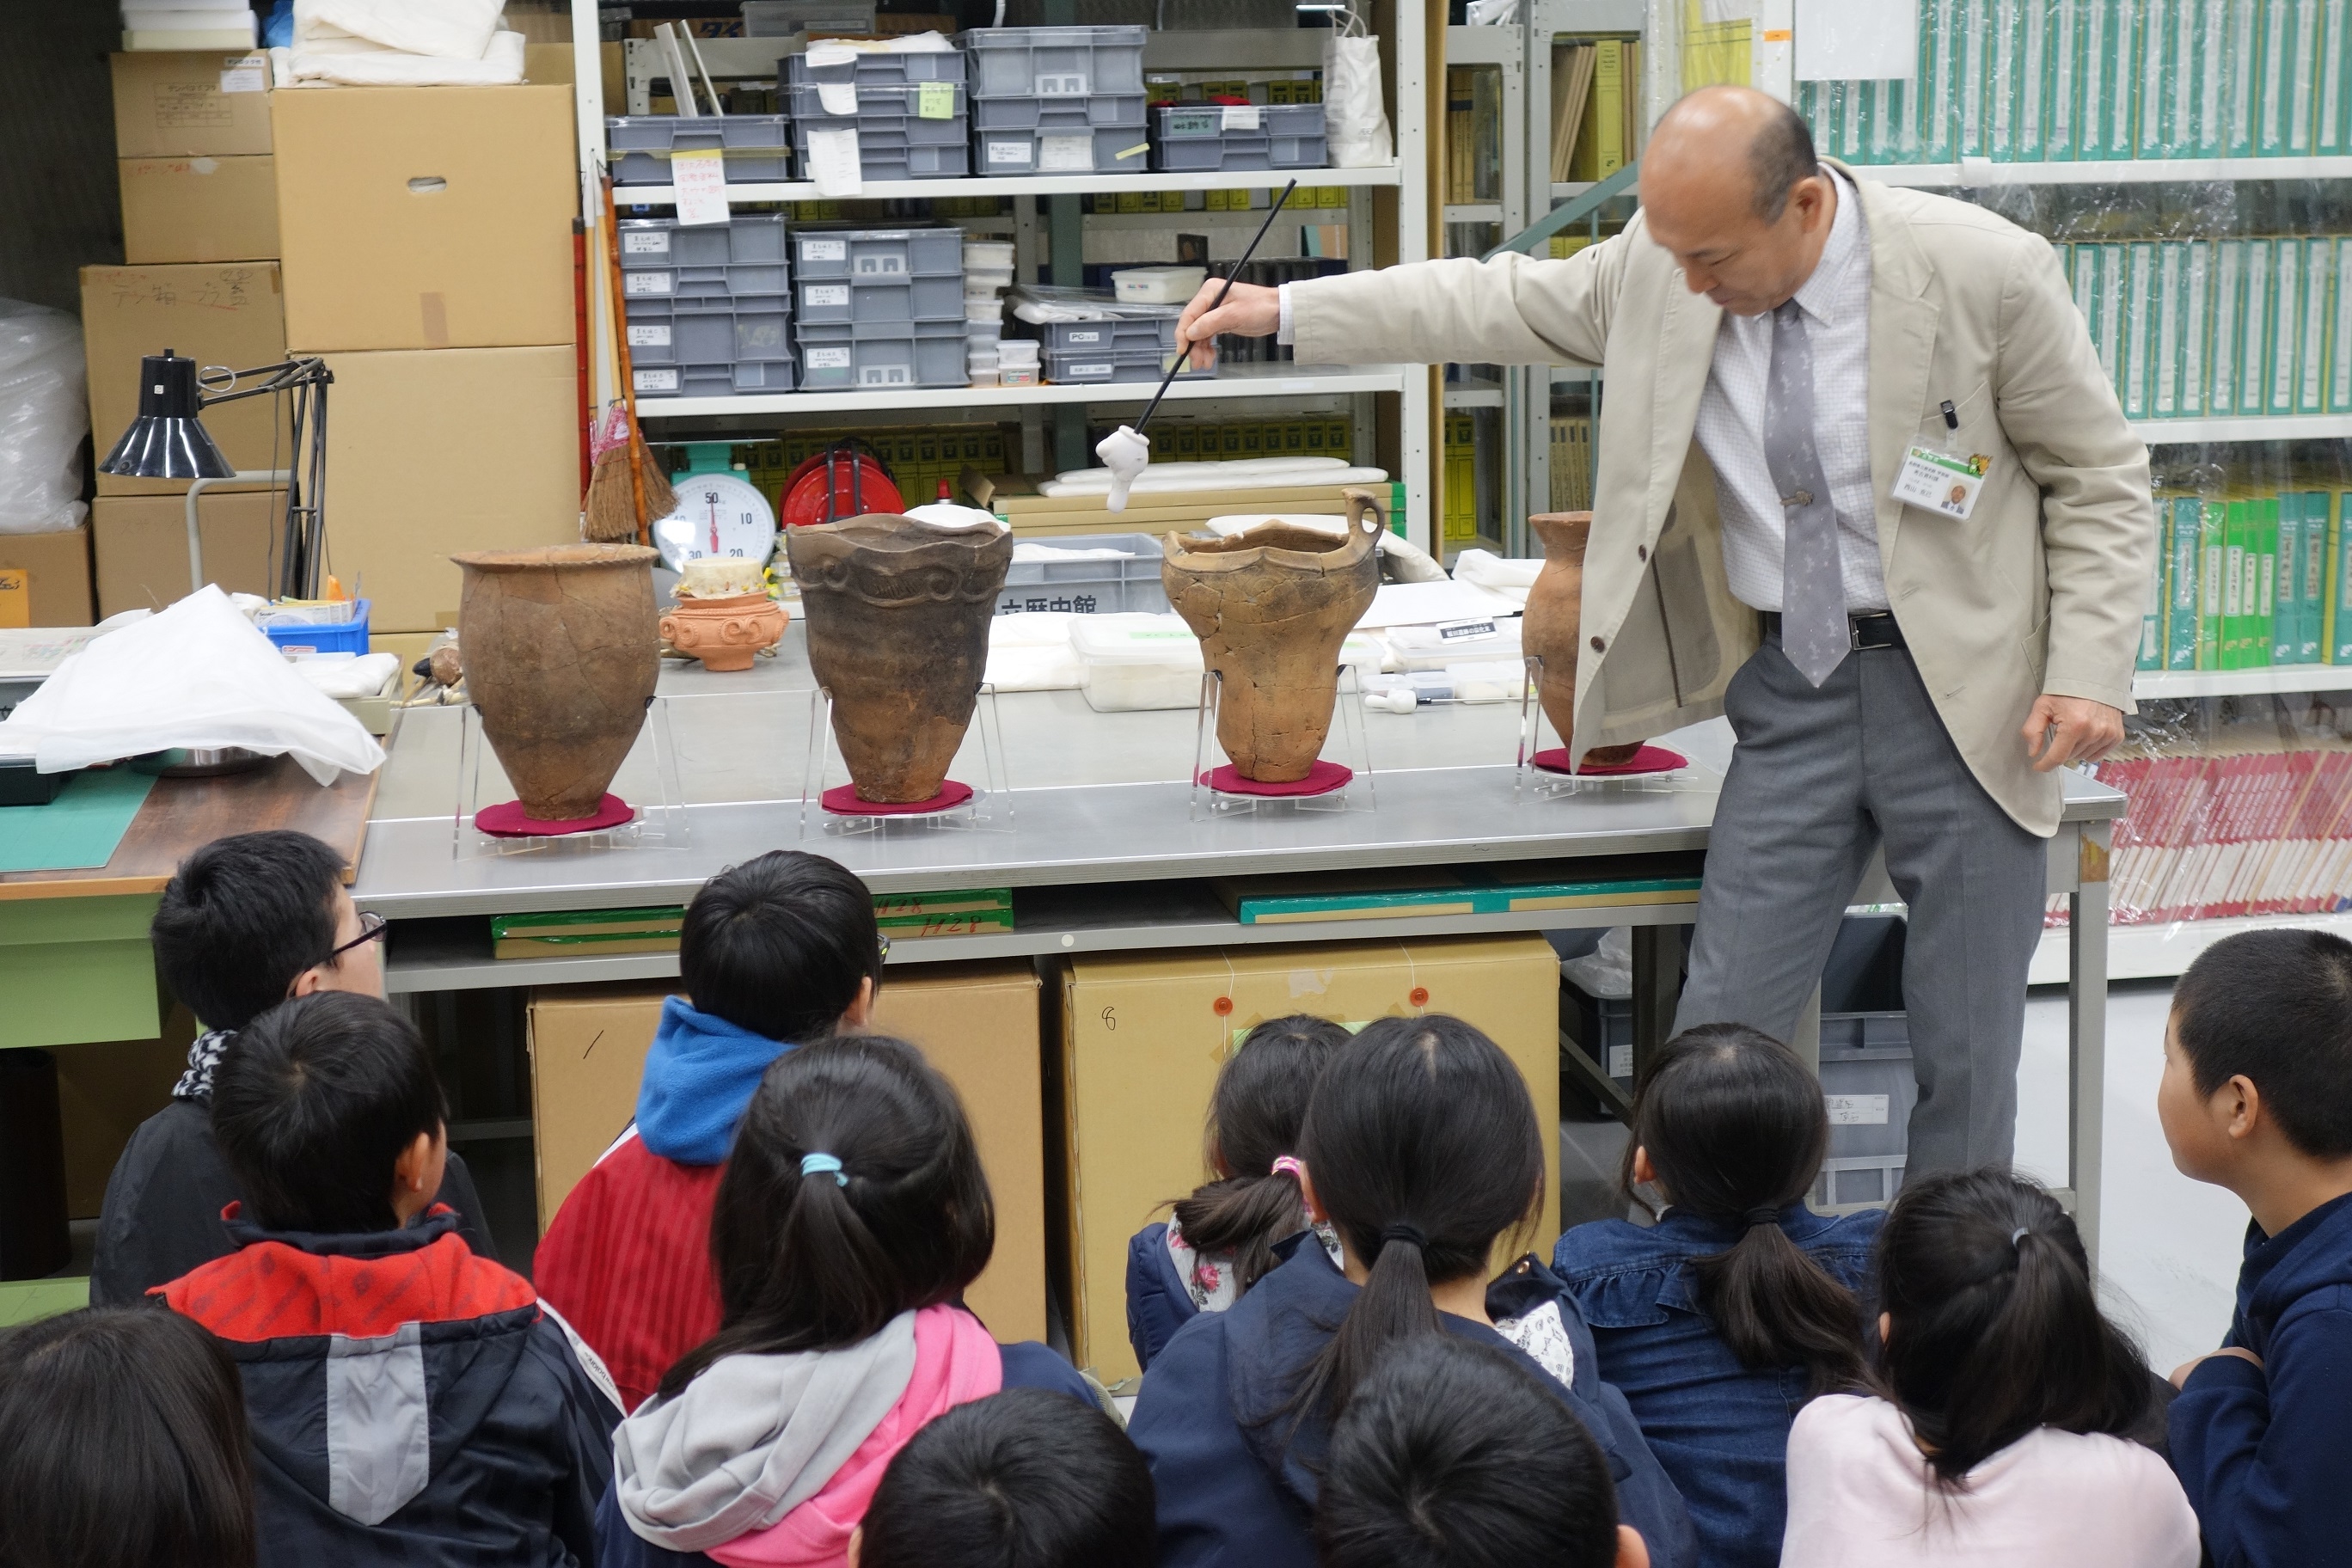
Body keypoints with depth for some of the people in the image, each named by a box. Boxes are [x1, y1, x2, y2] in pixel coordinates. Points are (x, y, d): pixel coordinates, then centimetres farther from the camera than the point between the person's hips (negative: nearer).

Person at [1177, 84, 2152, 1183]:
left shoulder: (1984, 273, -14)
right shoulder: (1661, 267, -4)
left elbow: (2101, 483, -3)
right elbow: (1502, 304, 11)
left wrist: (2089, 670, -13)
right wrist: (1284, 310, 10)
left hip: (1959, 690, -3)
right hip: (1792, 685, 3)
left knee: (1966, 1049, 6)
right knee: (1721, 1031, 2)